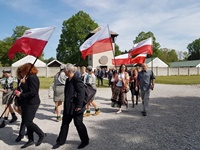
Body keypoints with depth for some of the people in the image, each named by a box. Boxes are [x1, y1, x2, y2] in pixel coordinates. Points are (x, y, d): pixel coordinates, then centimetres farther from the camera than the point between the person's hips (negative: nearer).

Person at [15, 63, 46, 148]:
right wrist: (22, 83, -4)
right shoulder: (29, 77, 13)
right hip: (27, 103, 10)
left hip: (32, 103, -10)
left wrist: (21, 95, -15)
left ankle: (42, 135, 11)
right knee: (27, 122, 14)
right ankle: (31, 140, 26)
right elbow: (26, 89, 11)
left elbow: (33, 92, -25)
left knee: (28, 122, -6)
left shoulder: (32, 77, -18)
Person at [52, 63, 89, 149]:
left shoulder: (77, 80, -19)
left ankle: (85, 141, 27)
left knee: (78, 123, 5)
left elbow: (81, 93, -23)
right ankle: (61, 141, 31)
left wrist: (79, 106, -23)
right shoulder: (68, 80, 8)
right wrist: (65, 104, 16)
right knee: (64, 123, 15)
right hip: (68, 107, 9)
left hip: (76, 107, -8)